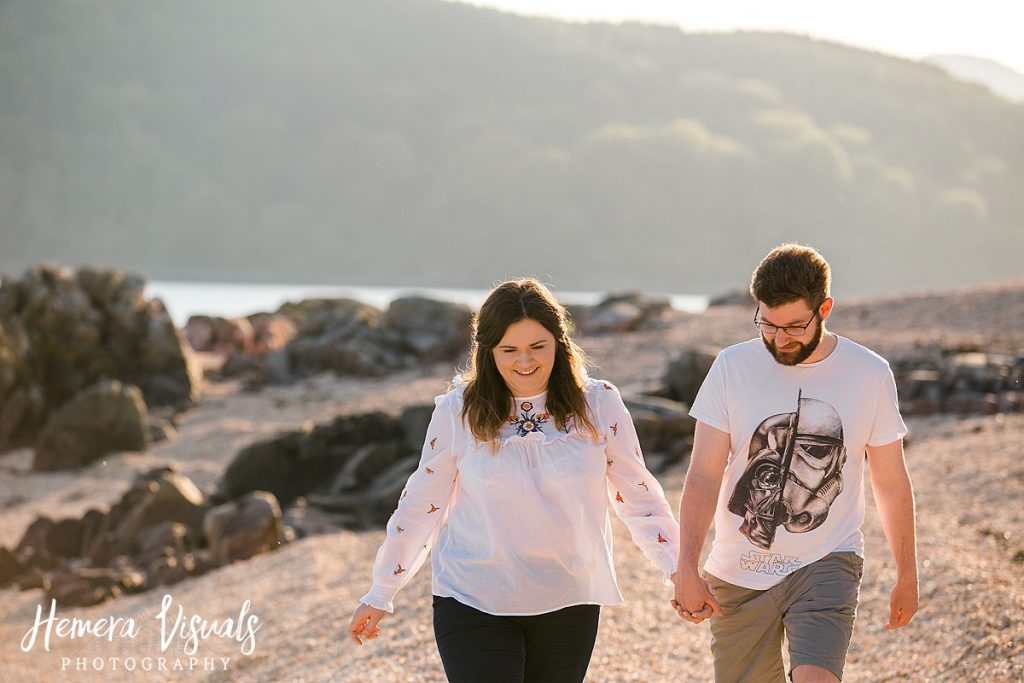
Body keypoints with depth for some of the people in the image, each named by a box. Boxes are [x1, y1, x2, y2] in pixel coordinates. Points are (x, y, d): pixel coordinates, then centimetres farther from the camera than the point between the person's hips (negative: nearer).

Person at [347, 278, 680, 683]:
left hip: (568, 605, 2)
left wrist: (678, 567, -6)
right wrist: (380, 595, 7)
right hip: (473, 604, -2)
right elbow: (421, 505, 4)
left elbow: (638, 496, 4)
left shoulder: (598, 405, -3)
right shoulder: (458, 412, -4)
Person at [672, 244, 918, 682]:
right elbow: (703, 477, -8)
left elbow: (892, 485, 6)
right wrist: (687, 572, -19)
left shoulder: (870, 375, -4)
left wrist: (907, 577, 12)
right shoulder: (732, 368, -5)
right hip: (738, 575, 2)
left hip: (827, 565, -1)